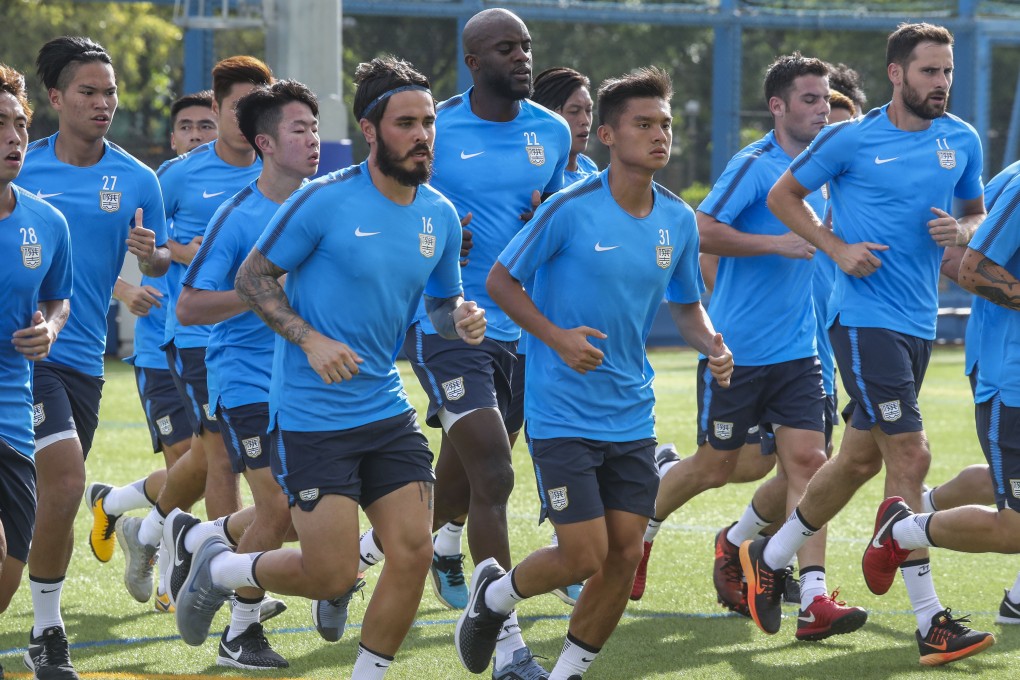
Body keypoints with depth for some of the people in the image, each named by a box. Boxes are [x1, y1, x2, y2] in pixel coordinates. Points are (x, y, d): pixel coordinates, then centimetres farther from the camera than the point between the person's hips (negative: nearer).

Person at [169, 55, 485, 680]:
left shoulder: (441, 217, 5)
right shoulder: (324, 201, -13)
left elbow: (443, 302, 19)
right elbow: (252, 277, -6)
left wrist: (463, 320, -5)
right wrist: (311, 340, -18)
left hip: (388, 412, 6)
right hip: (313, 415, -6)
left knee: (414, 554, -4)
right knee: (332, 576, -7)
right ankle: (219, 569, 22)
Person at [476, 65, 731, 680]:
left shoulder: (679, 220, 3)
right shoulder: (571, 209, -14)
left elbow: (687, 305, 16)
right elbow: (501, 281, -5)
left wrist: (713, 346, -5)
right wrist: (556, 336, -19)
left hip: (632, 415, 5)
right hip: (563, 414, -5)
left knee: (625, 554, 1)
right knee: (585, 555, -8)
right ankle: (496, 594, 23)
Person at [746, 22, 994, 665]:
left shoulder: (963, 142, 7)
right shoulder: (850, 140, -6)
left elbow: (977, 211, 21)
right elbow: (784, 194, 6)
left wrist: (960, 231, -3)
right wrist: (837, 247, -8)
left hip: (919, 322, 6)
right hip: (866, 317, -6)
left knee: (861, 457, 14)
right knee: (910, 455, -13)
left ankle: (768, 557, 35)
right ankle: (932, 623, -12)